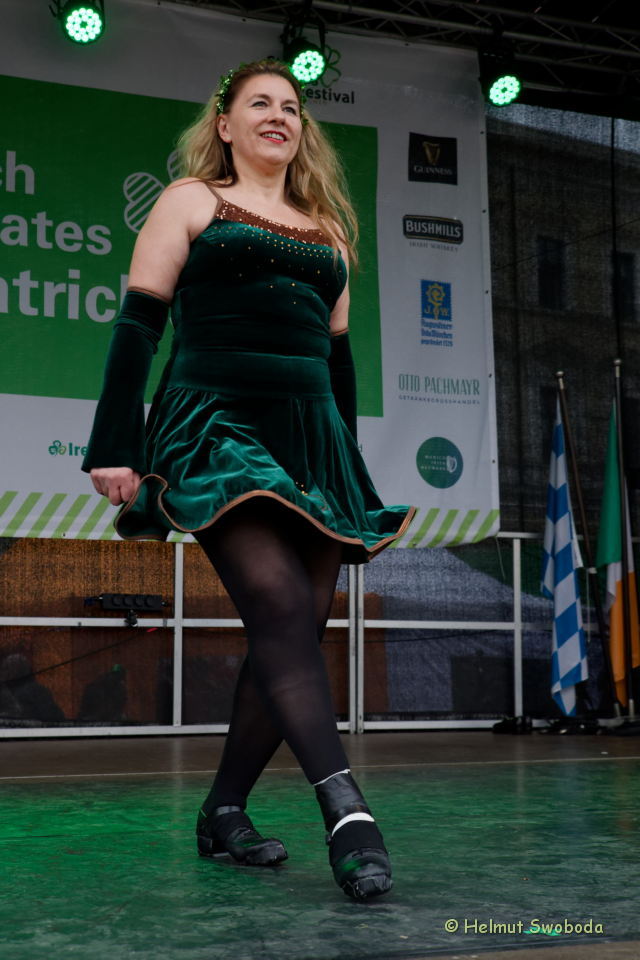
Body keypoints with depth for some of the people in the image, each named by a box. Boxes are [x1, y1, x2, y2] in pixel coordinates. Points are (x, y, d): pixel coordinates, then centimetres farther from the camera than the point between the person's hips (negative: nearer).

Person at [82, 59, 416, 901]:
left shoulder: (327, 229, 24)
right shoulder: (192, 200, 10)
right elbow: (137, 325, 2)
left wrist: (352, 475, 21)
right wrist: (115, 448, -9)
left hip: (312, 438, 6)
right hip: (215, 427, -5)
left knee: (298, 631, -2)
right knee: (280, 605, -23)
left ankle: (223, 815, 11)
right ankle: (346, 809, -29)